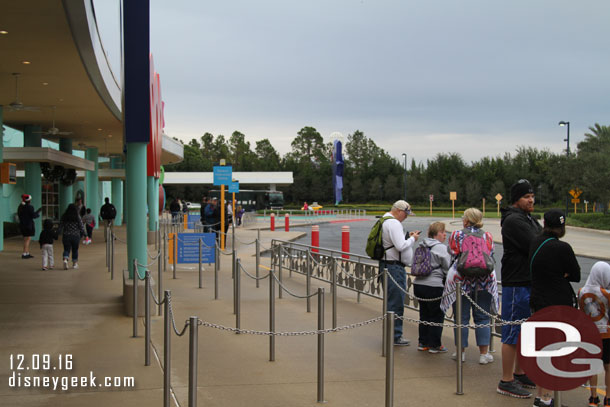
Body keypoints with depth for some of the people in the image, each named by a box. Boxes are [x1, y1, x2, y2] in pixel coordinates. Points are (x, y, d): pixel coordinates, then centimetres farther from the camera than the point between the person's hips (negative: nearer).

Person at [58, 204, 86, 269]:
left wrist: (60, 233, 18)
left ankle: (65, 260, -22)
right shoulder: (78, 217, -5)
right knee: (75, 250, 12)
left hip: (66, 236, 1)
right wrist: (84, 233, 11)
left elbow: (60, 226, 3)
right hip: (76, 236, -1)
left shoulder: (64, 216, -1)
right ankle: (75, 263, 21)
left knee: (66, 249, 5)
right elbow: (81, 226, -3)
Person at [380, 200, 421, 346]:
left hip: (387, 265, 11)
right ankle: (395, 336, -1)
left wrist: (407, 237, 12)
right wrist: (412, 239, -8)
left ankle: (392, 333, 24)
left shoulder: (385, 221, 17)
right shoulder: (394, 223, -17)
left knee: (392, 301, 17)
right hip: (394, 267, -11)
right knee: (396, 302, -6)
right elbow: (401, 246, -24)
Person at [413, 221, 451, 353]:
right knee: (437, 315, 4)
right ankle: (434, 345, 9)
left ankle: (422, 342, 23)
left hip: (418, 283, 8)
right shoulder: (442, 248, -11)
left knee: (424, 314, 17)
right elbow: (448, 269, -10)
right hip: (434, 286, -8)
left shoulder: (422, 247, 12)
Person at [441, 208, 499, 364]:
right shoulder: (487, 236, 1)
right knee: (482, 317, 8)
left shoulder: (456, 236, -3)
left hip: (461, 280, -1)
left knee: (462, 317, 7)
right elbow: (491, 255, 7)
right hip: (485, 280, 1)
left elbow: (452, 254, 2)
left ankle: (461, 352, 14)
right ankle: (484, 353, 8)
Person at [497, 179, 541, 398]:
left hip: (530, 282, 10)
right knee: (513, 333, -6)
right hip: (517, 283, -10)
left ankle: (519, 373, 28)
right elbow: (535, 247, -22)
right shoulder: (513, 220, -14)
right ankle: (506, 381, 0)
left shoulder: (529, 219, 19)